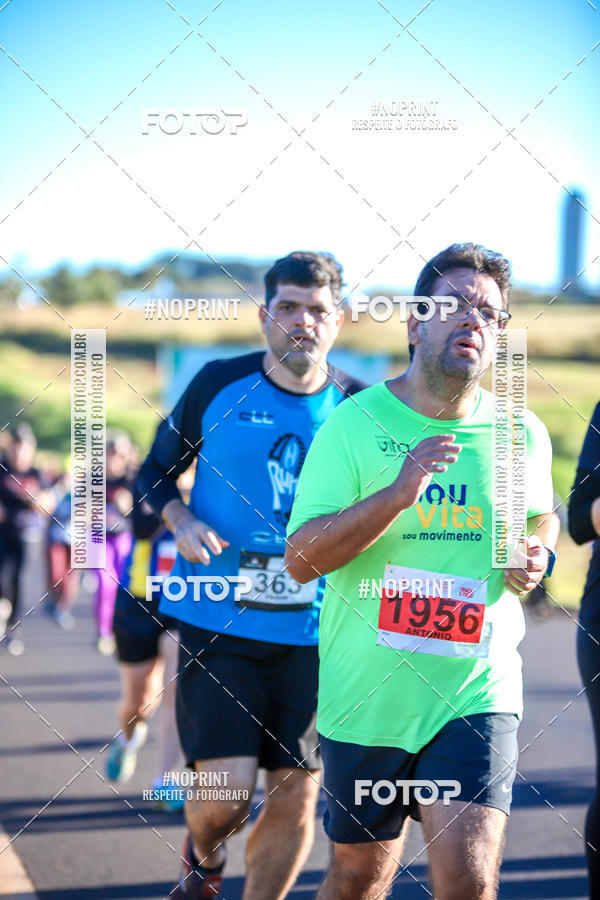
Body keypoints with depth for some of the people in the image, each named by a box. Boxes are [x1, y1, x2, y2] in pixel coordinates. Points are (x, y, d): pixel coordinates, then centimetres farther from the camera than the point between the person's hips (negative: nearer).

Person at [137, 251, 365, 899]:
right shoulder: (218, 384, 0)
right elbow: (157, 469, 11)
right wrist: (181, 521, -8)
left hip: (313, 630, 2)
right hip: (217, 623, -2)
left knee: (296, 797, 2)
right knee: (225, 791, -9)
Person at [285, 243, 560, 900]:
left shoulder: (522, 435, 3)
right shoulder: (353, 423, -5)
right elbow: (300, 559, -12)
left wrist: (537, 555, 1)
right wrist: (397, 494, -25)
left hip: (477, 694, 1)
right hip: (365, 693, -1)